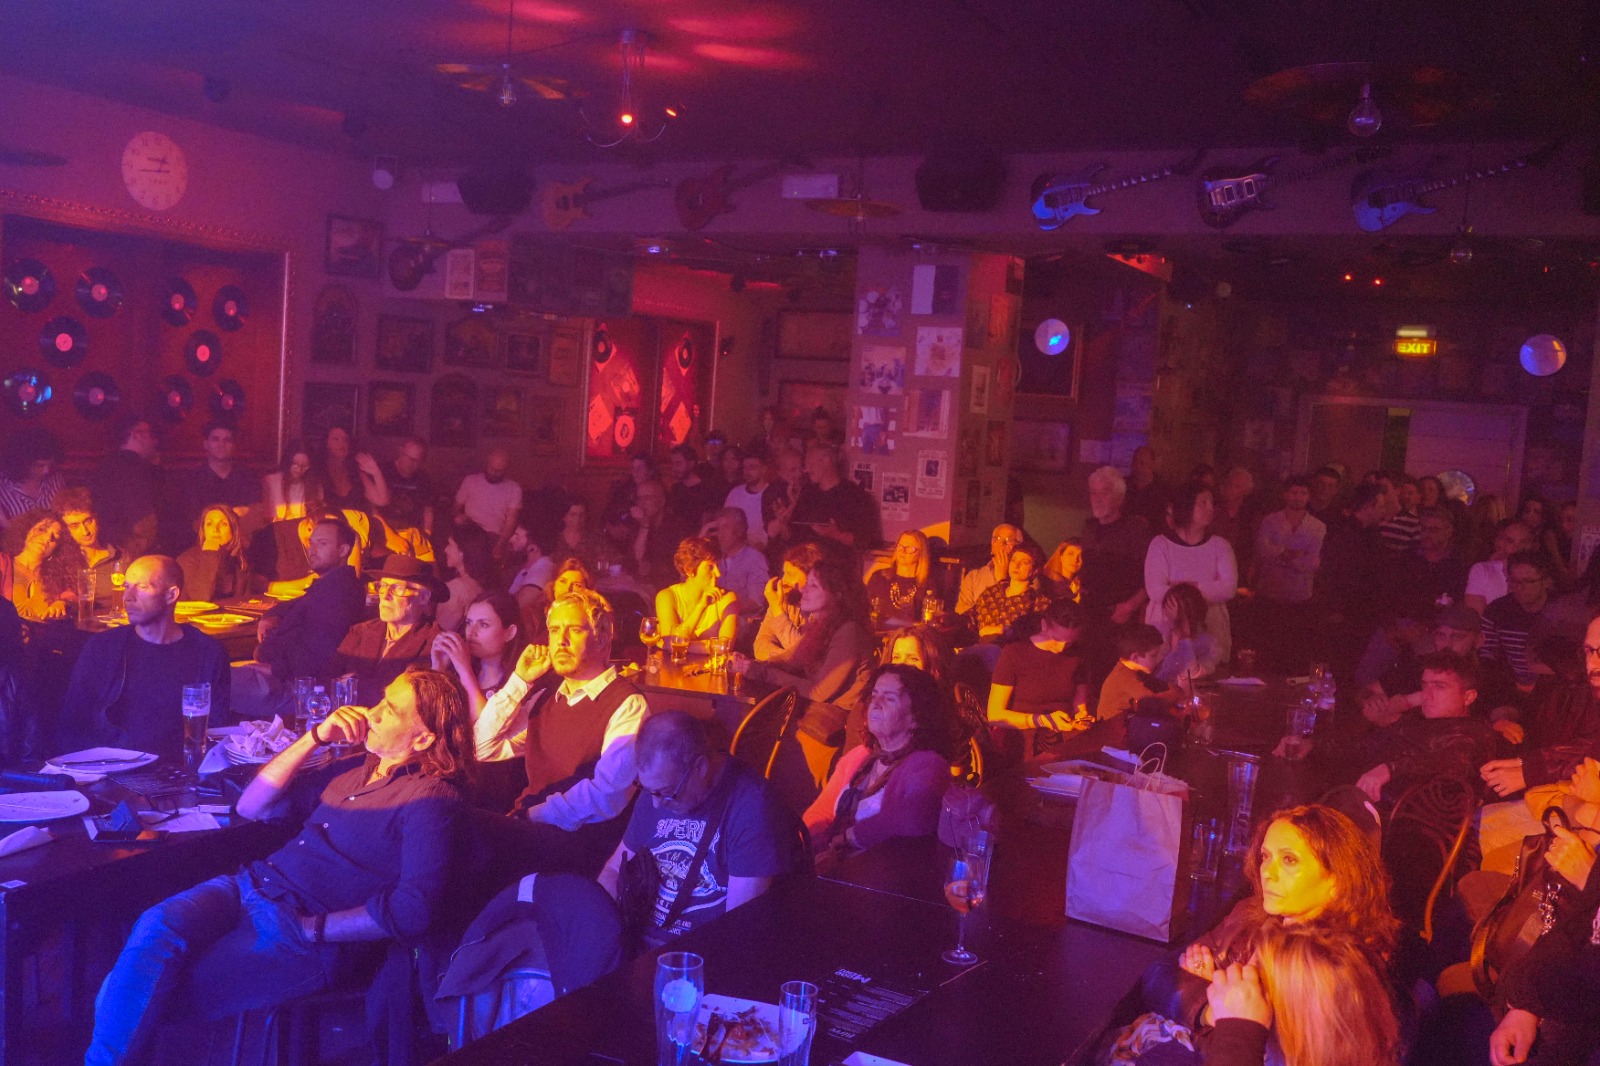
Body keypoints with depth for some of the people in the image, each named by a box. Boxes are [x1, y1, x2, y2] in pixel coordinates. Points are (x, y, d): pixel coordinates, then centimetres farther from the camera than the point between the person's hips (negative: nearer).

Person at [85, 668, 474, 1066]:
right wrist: (316, 737, 9)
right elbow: (250, 807, 19)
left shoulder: (431, 798, -7)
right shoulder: (358, 770, 18)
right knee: (159, 924, -24)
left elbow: (415, 910, -19)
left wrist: (311, 928, -18)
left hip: (310, 939, -7)